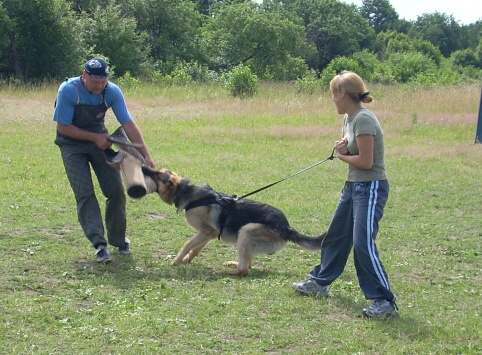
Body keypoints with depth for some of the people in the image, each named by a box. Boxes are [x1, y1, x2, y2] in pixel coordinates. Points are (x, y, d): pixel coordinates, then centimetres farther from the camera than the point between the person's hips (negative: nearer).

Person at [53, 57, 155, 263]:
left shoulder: (112, 92, -17)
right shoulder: (68, 90, -25)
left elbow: (128, 125, -15)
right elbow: (63, 127, -18)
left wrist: (146, 155, -20)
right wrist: (95, 138, -21)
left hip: (100, 140, 3)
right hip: (73, 144, -3)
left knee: (116, 191, -1)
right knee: (85, 193, -16)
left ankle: (118, 240, 17)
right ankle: (99, 244, -20)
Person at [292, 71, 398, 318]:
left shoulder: (364, 119, -20)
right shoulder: (348, 118, 9)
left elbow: (365, 161, -22)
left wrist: (342, 156, -5)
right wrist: (341, 147, -4)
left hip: (371, 188, -10)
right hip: (353, 185, 10)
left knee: (363, 243, -16)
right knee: (336, 235, 20)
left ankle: (385, 301, -12)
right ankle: (320, 282, 37)